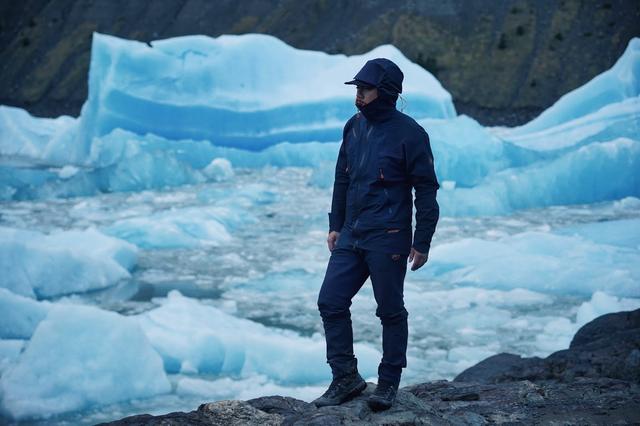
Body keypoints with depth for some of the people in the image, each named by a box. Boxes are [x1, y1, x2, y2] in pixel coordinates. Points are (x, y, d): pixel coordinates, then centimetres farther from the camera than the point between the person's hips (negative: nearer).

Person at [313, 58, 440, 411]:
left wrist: (422, 243, -11)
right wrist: (335, 225, 14)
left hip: (388, 239, -7)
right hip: (351, 237, 7)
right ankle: (346, 378, 15)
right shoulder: (354, 127, 8)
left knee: (390, 312, 4)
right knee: (331, 302, 3)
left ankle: (389, 383, 18)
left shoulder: (409, 133, -11)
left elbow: (426, 190, -9)